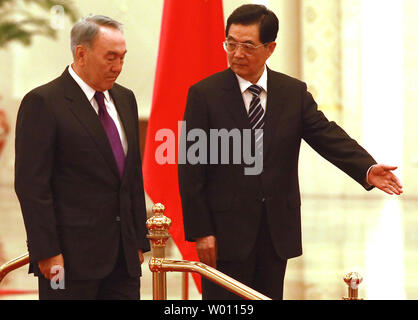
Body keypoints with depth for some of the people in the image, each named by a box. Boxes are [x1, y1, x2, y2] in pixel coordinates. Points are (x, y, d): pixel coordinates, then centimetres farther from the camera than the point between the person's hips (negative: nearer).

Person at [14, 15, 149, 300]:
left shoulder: (125, 99, 14)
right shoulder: (43, 103, -9)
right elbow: (32, 185, -12)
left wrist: (139, 240, 14)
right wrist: (47, 253, -17)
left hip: (123, 255, 7)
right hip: (72, 257, -7)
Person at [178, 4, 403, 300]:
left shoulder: (294, 93, 6)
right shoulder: (204, 94, -4)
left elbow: (328, 137, -5)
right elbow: (191, 169, -5)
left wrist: (367, 168, -24)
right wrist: (200, 231, -10)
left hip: (278, 230, 3)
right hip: (226, 230, -3)